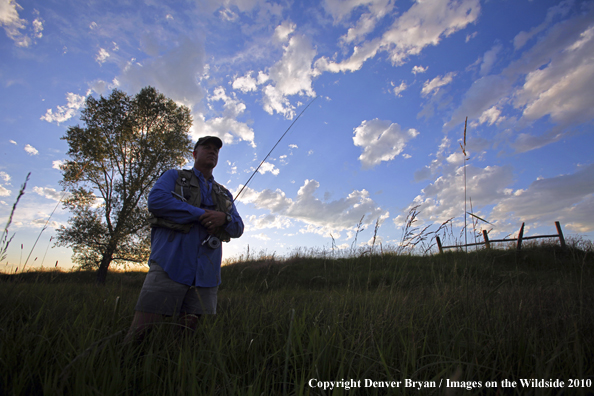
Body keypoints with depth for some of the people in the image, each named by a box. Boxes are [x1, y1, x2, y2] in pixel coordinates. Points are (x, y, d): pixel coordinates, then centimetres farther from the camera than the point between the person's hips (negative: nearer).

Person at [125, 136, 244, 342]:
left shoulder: (225, 195, 25)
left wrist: (224, 218, -8)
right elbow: (156, 200, -7)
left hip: (206, 274, 4)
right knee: (141, 330, -6)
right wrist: (201, 214, -9)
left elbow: (238, 229, 16)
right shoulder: (174, 176, 15)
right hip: (169, 265, -3)